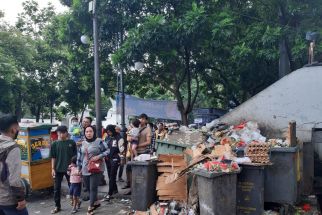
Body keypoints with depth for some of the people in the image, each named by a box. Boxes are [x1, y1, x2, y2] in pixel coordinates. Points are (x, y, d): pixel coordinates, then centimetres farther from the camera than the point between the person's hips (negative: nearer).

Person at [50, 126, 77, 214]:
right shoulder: (55, 144, 0)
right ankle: (57, 206, 20)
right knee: (57, 188, 7)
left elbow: (75, 156, 2)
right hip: (58, 169, 1)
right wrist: (53, 169, -2)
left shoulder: (72, 143, -3)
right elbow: (53, 157, 3)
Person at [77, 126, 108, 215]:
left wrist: (98, 156, -20)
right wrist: (79, 168, 16)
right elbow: (79, 156, 15)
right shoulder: (83, 143, 9)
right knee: (88, 188, 12)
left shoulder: (99, 141, -7)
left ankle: (90, 207, 10)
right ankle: (96, 202, 33)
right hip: (85, 170, 6)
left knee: (93, 188, -3)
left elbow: (106, 152, -6)